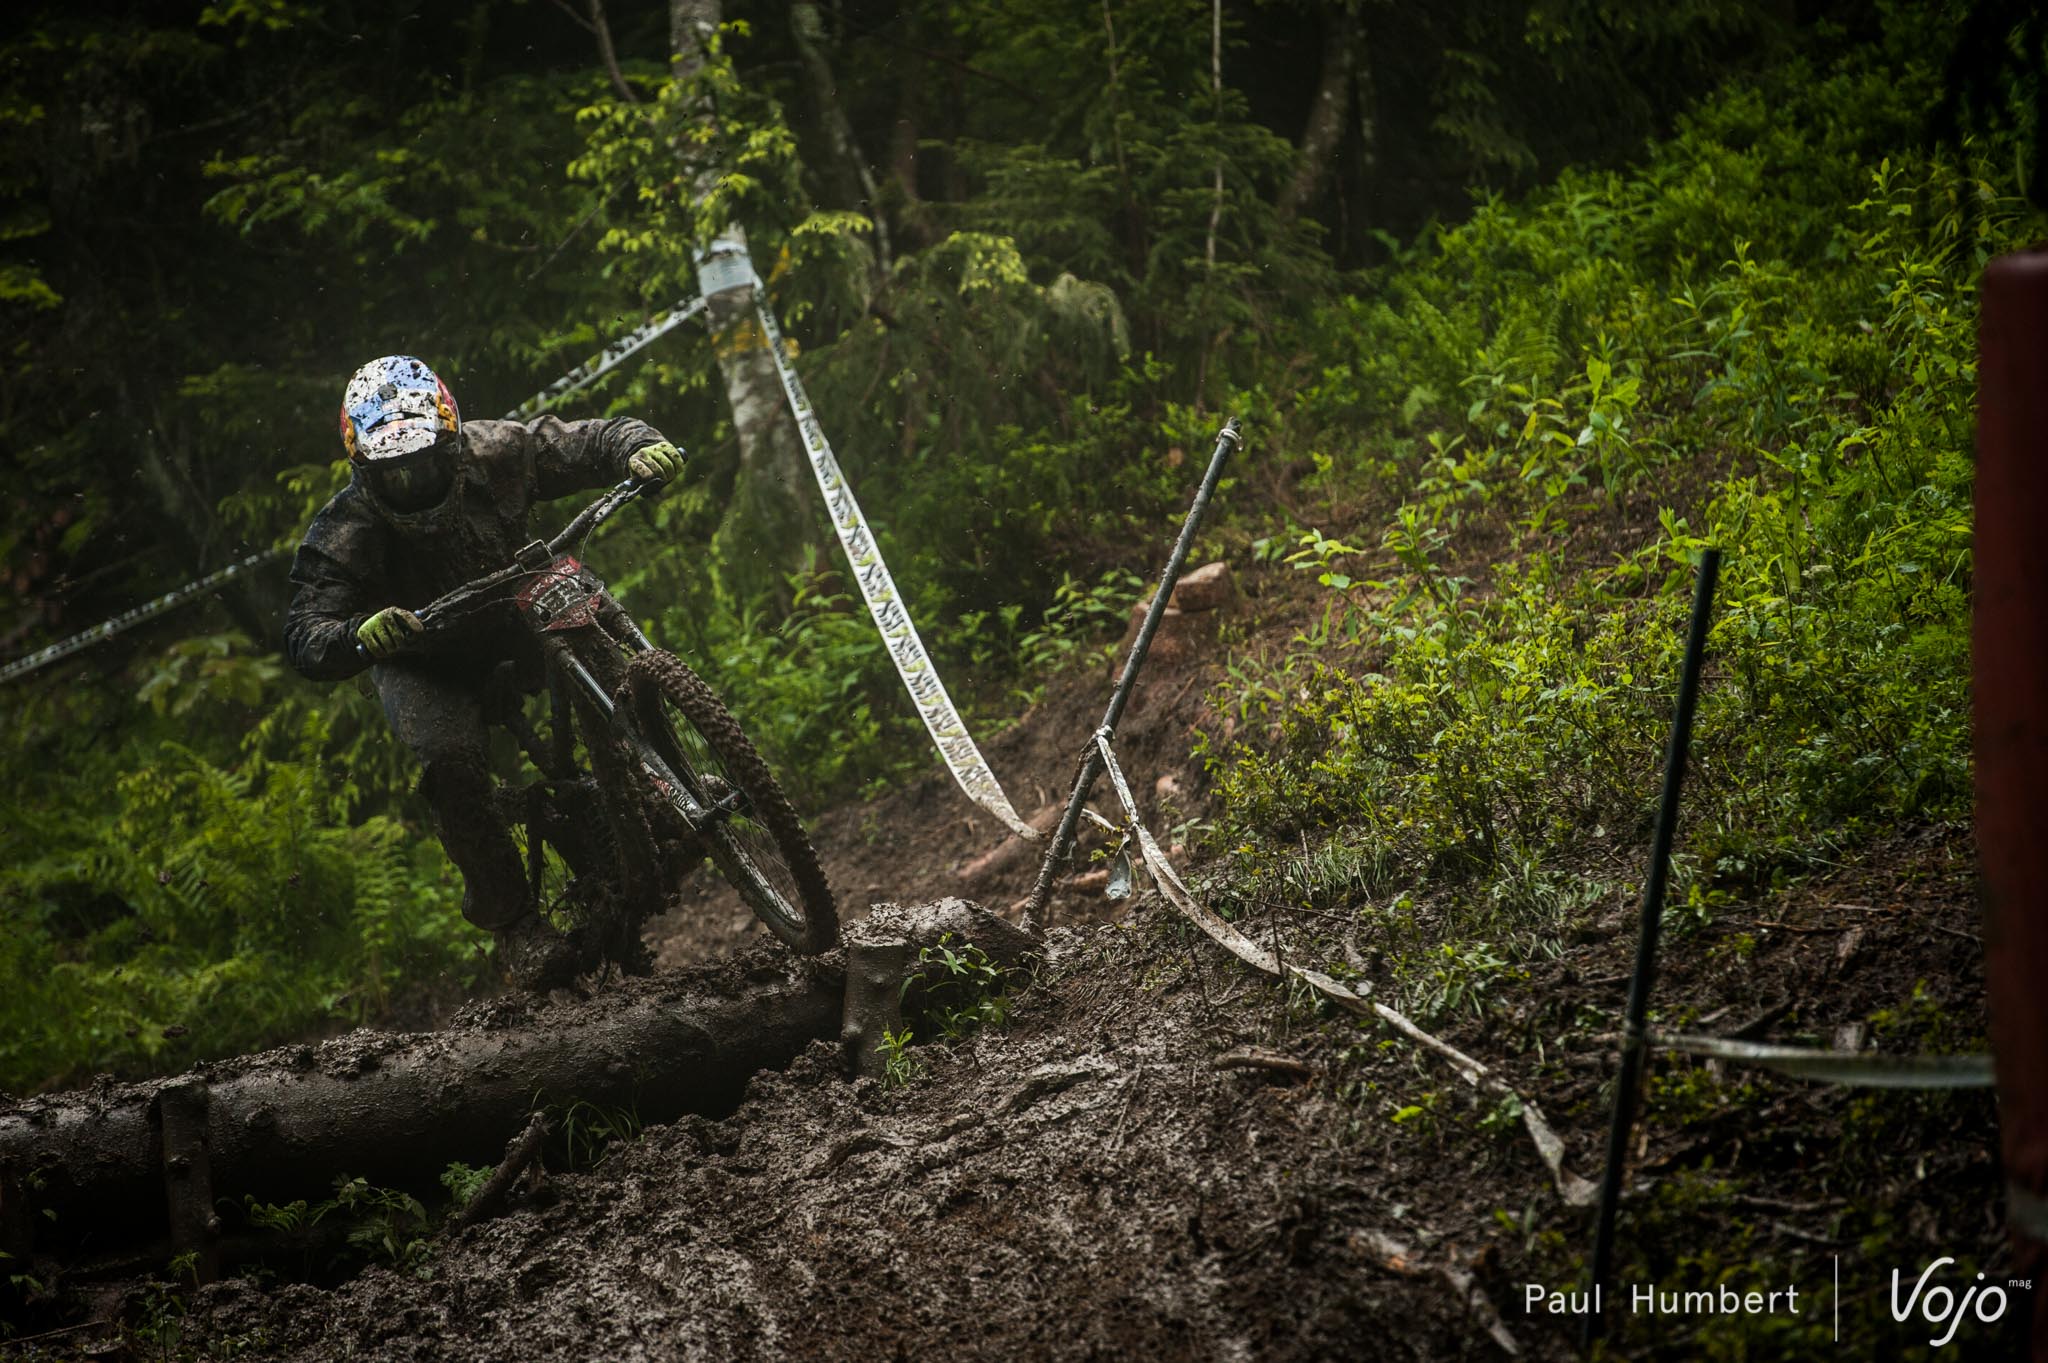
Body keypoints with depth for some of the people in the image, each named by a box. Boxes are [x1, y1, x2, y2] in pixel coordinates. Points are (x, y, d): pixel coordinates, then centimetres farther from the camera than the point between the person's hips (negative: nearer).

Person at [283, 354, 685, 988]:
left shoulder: (493, 454, -23)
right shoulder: (341, 538, -27)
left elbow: (598, 441, -17)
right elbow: (305, 637, -34)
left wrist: (644, 447, -41)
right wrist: (361, 636, -57)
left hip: (517, 618, 3)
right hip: (423, 662, -3)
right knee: (451, 759, -30)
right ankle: (512, 922, -14)